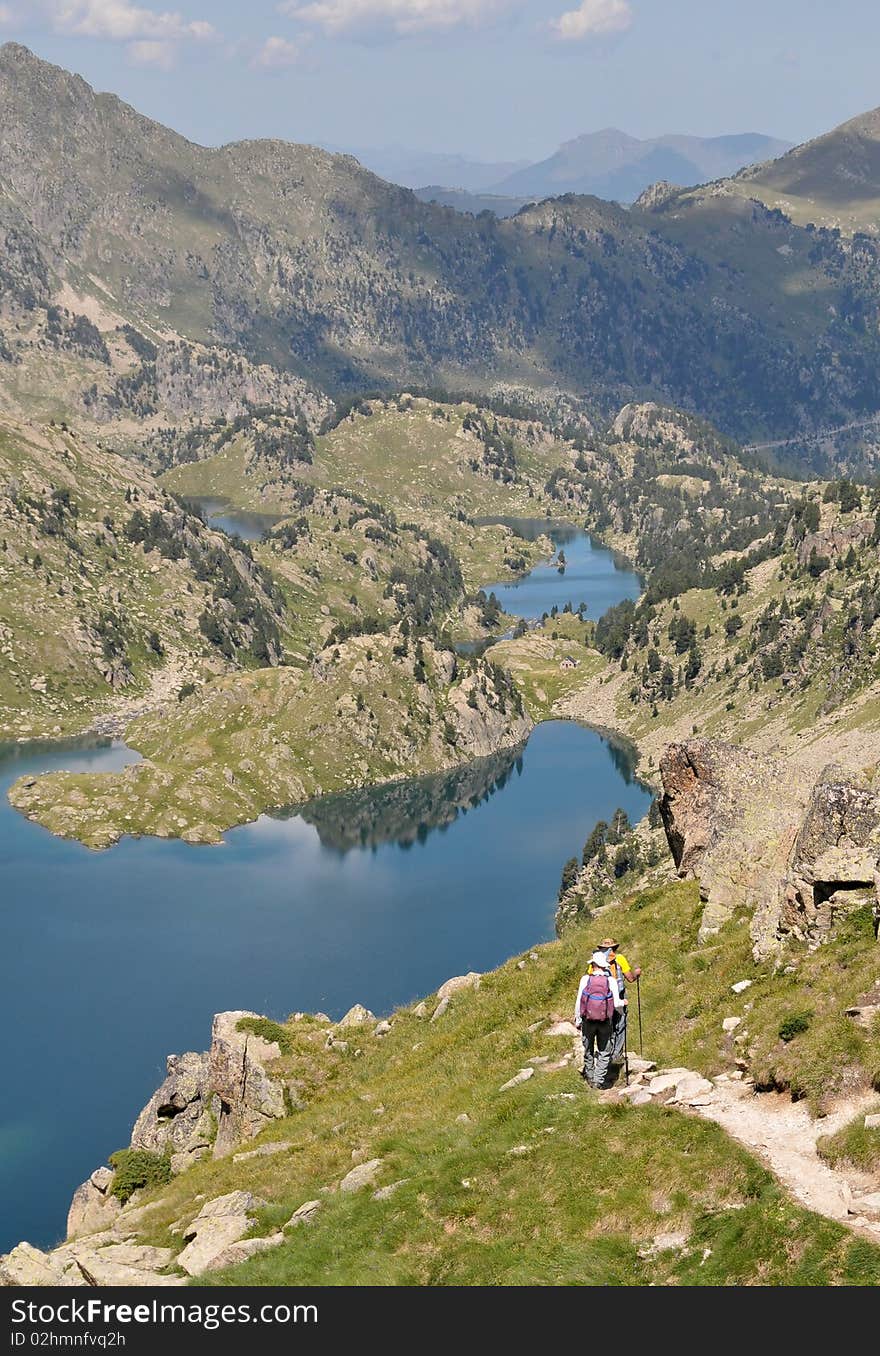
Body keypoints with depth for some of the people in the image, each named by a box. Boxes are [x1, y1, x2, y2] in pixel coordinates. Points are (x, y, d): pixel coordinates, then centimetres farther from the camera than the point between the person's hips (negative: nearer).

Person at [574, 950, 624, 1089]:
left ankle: (589, 1075, 33)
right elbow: (616, 1004, -6)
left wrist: (577, 1020, 8)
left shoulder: (585, 979, -8)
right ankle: (598, 1080, 6)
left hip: (588, 1021, 1)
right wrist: (622, 1003, 18)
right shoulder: (611, 981, -8)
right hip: (605, 1022, -1)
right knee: (604, 1053, 11)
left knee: (588, 1050, 19)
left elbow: (579, 1002, -4)